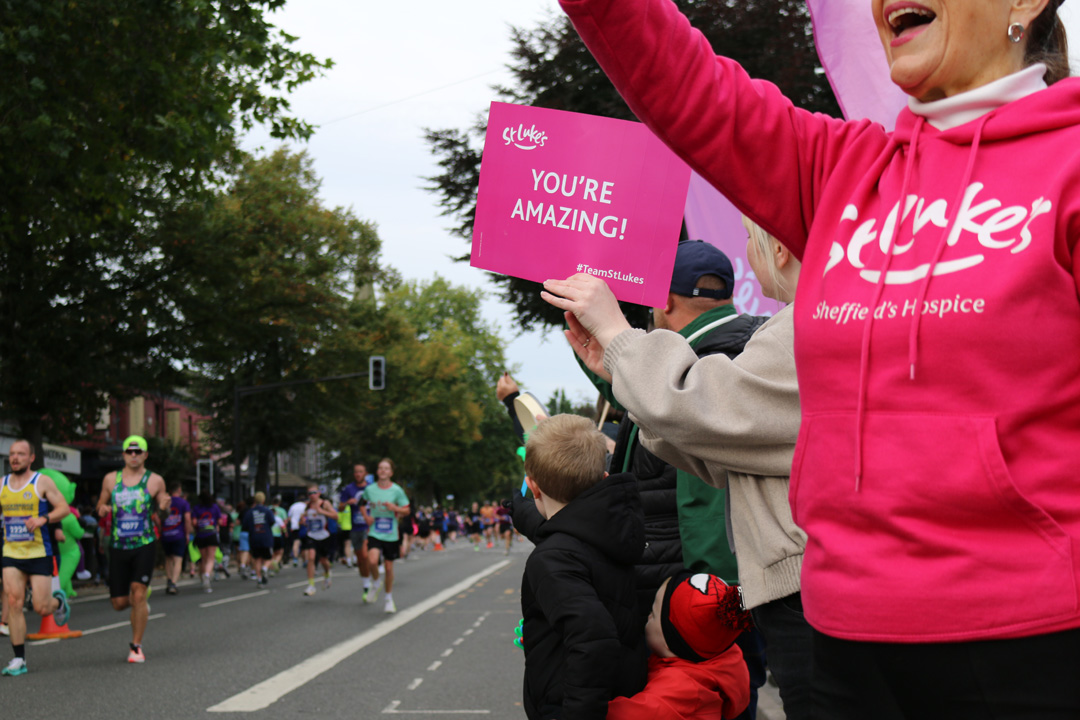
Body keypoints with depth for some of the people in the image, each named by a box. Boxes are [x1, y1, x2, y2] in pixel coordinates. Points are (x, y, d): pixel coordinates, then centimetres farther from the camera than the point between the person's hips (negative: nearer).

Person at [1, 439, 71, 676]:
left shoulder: (42, 481, -3)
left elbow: (64, 508, -6)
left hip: (39, 553, -3)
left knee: (41, 608, -5)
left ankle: (58, 601, 32)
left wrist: (43, 519, -22)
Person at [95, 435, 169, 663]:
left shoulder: (155, 481, 2)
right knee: (119, 603, 2)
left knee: (138, 593, -15)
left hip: (145, 545, -2)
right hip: (118, 547, 2)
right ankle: (138, 604, 39)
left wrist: (165, 506, -12)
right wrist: (103, 509, -6)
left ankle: (136, 647, -2)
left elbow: (163, 505, 13)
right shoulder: (111, 479, 7)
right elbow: (101, 505, 18)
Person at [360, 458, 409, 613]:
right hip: (374, 533, 0)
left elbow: (406, 510, 1)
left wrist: (395, 508, -18)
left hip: (391, 535, 0)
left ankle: (389, 598, 27)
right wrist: (366, 516, 0)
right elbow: (363, 504, 18)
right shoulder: (369, 489, 0)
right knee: (372, 562, -23)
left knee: (389, 567, 7)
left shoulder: (397, 490, -4)